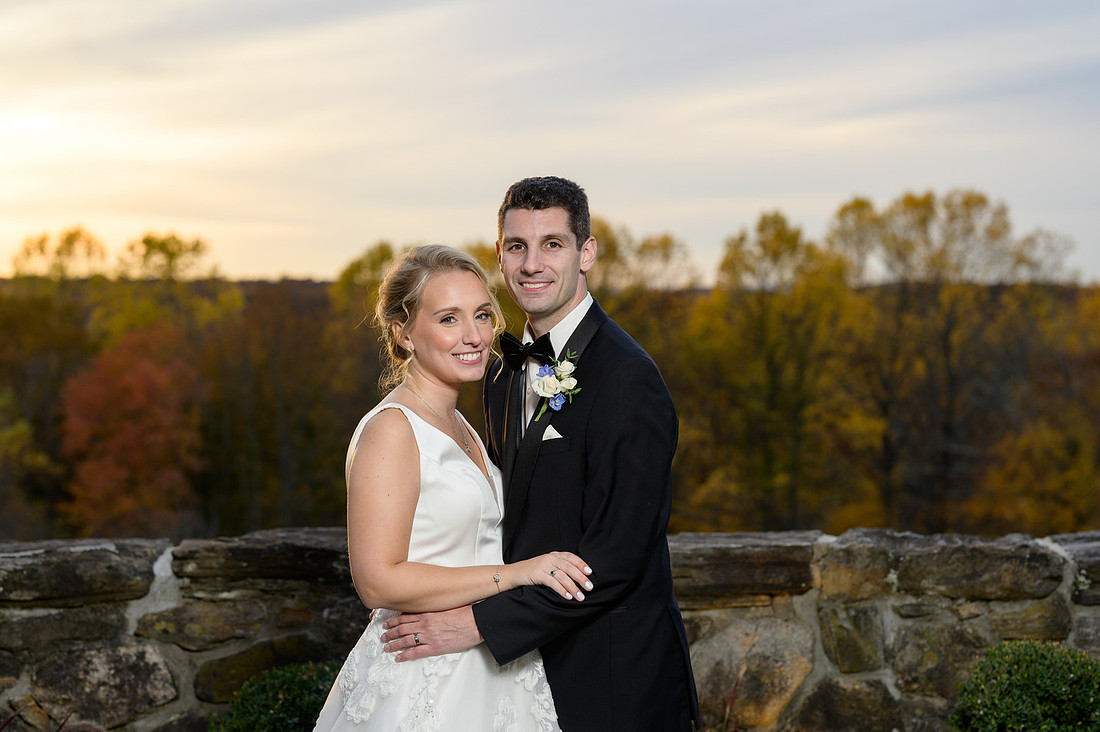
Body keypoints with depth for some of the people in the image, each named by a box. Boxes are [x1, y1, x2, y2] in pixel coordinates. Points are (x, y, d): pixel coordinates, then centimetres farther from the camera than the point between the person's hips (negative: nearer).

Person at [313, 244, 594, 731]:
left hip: (485, 676, 9)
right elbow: (378, 582, -23)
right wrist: (513, 573, -22)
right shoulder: (391, 429, -17)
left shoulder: (458, 427, 11)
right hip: (422, 687, -8)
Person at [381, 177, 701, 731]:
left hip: (616, 687, -7)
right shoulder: (504, 374, 8)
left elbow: (615, 557, -23)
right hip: (531, 665, 7)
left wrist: (480, 623, -21)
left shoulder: (628, 380, -19)